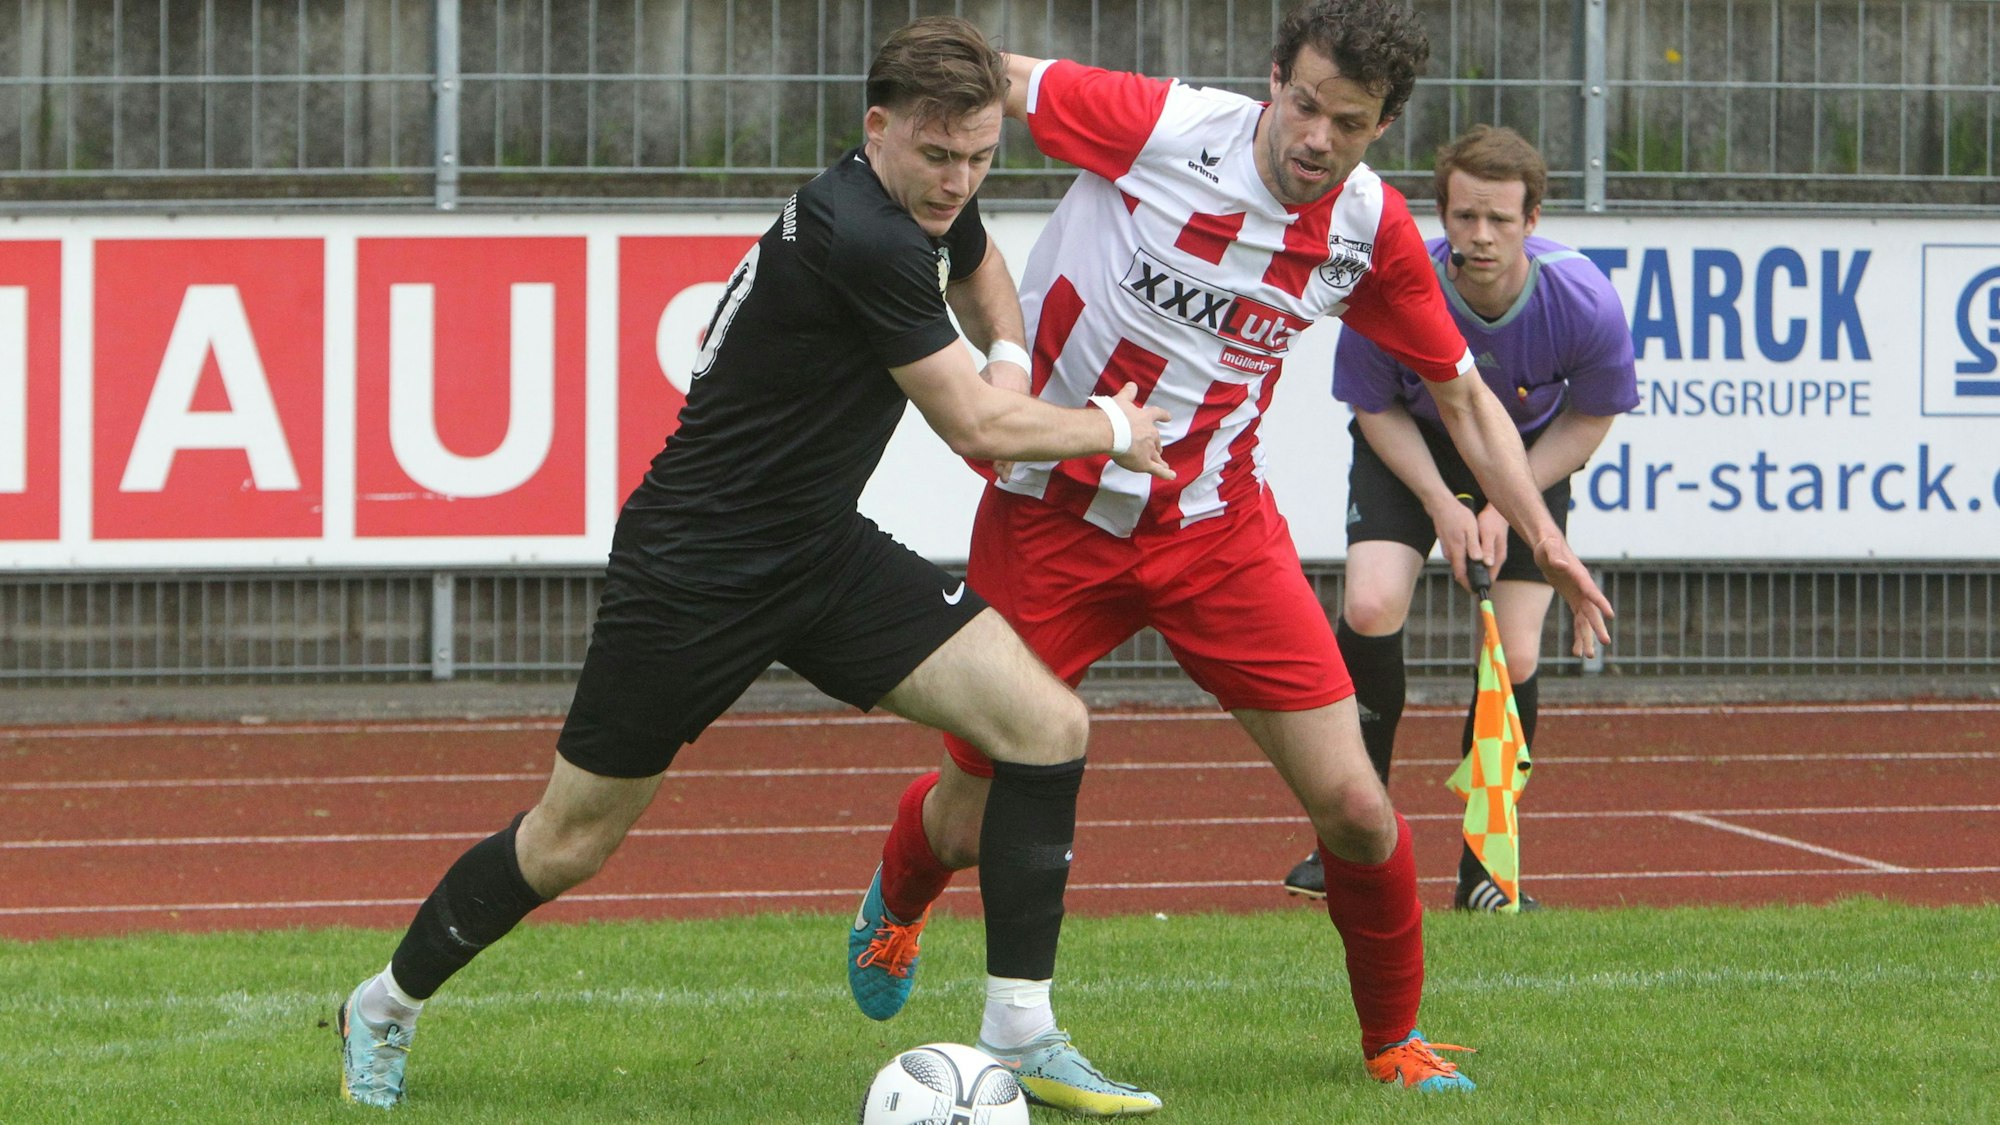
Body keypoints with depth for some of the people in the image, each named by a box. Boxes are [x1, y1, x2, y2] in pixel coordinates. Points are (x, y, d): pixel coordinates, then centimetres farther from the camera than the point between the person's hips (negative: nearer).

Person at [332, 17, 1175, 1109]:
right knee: (570, 843, 5)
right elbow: (975, 427, -21)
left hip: (826, 552, 8)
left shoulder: (931, 204, 2)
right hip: (693, 565, -8)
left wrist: (1009, 357, 10)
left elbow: (976, 269, 30)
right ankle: (387, 1006, 30)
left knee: (1047, 725, -9)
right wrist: (1113, 430, -4)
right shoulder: (855, 232, -26)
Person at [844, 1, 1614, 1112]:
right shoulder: (1160, 126, -18)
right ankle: (897, 901, 43)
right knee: (970, 823, 5)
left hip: (1216, 522, 2)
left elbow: (1461, 393, 7)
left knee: (1353, 807, -6)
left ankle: (1396, 1040, 19)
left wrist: (1546, 538, -1)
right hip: (1051, 510, -2)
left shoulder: (1371, 228, -6)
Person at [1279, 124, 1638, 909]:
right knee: (1371, 607, -22)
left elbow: (1589, 418, -9)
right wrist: (1440, 503, -20)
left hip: (1531, 455, 1)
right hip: (1412, 446, 0)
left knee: (1514, 658, -11)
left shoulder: (1586, 304, -29)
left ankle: (1484, 867, 8)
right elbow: (1374, 408, -10)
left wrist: (1506, 507, -17)